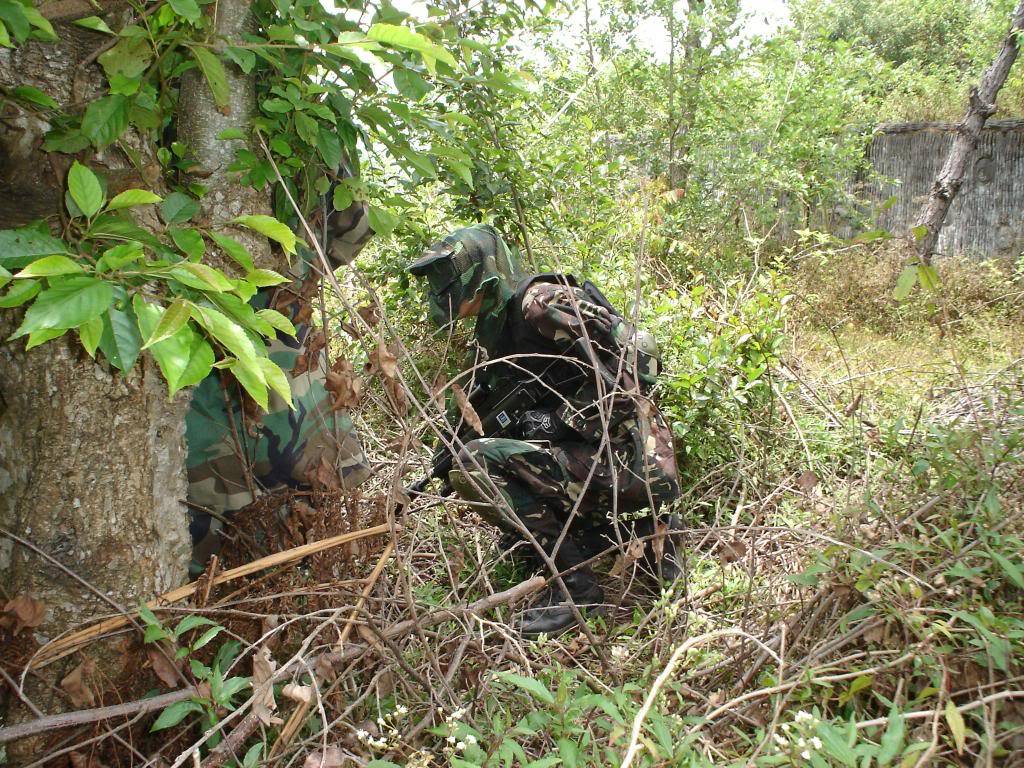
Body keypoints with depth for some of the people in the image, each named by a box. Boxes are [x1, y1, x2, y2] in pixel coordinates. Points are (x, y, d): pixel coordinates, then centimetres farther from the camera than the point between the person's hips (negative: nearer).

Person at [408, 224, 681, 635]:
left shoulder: (542, 302, -15)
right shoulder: (497, 327, 15)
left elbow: (625, 371, -20)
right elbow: (505, 406, 19)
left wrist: (554, 420, -17)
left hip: (630, 458, -10)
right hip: (598, 456, 10)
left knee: (474, 463, -20)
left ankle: (575, 583, -10)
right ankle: (638, 532, 16)